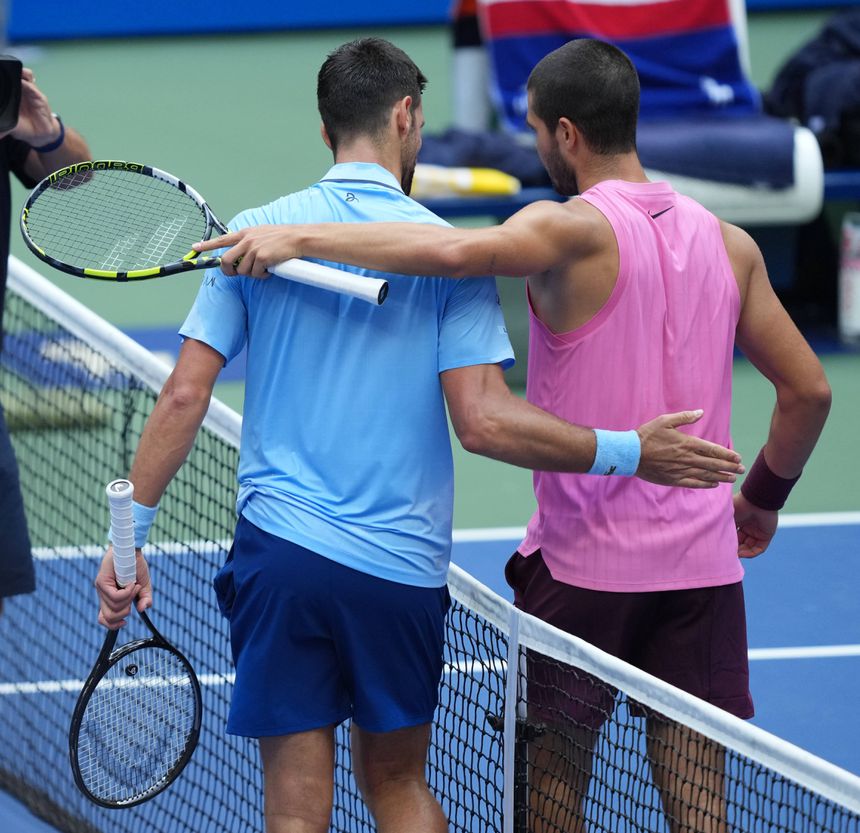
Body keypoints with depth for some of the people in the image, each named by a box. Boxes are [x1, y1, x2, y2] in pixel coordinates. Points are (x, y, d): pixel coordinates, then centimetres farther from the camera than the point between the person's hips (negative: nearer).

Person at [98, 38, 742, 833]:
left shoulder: (256, 232, 1)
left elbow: (185, 395, -1)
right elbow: (483, 420, -12)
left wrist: (130, 533, 5)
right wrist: (629, 453, -4)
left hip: (280, 551, 0)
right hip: (402, 565, 0)